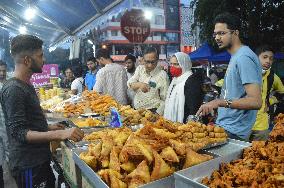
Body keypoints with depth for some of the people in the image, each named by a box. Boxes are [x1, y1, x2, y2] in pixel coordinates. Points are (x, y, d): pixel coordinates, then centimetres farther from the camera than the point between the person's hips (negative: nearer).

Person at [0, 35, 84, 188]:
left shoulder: (25, 85, 10)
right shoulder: (13, 89, -20)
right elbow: (19, 132, -25)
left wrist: (48, 128, 12)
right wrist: (60, 134, -33)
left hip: (39, 159, 9)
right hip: (28, 165, -9)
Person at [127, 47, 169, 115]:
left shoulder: (162, 75, -11)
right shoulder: (140, 69, 4)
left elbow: (165, 100, -9)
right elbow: (129, 84, -6)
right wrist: (139, 84, -26)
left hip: (152, 112, -4)